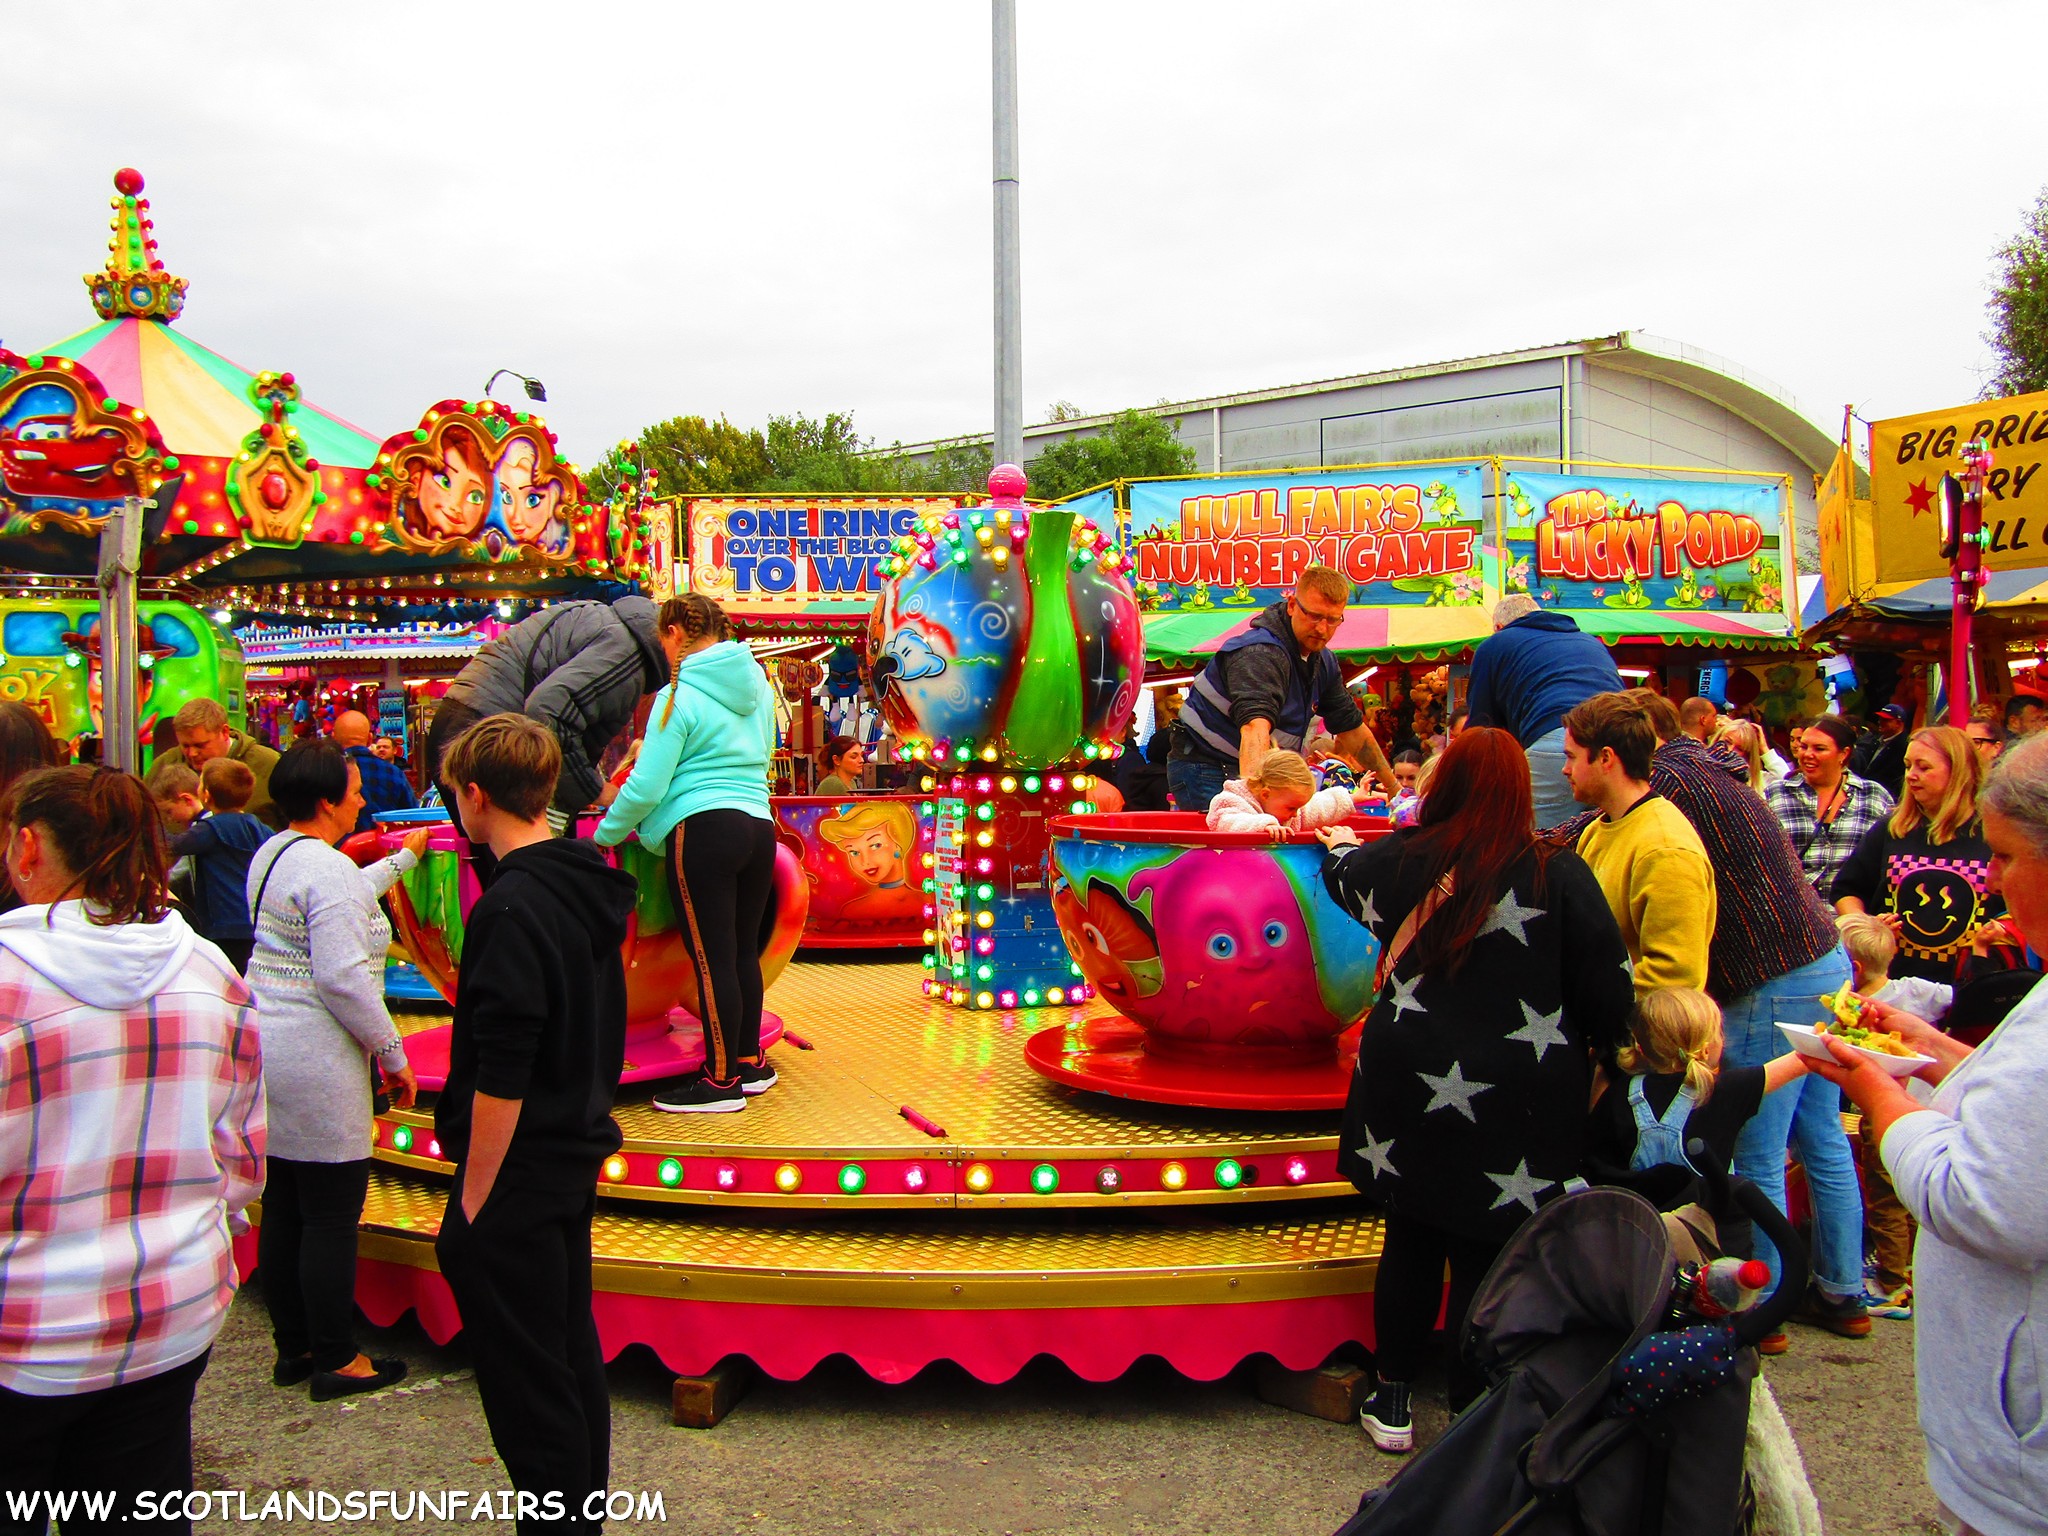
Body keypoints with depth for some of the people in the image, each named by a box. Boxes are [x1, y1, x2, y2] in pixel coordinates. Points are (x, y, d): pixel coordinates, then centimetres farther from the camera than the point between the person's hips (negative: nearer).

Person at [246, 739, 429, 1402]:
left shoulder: (272, 854, 12)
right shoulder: (330, 869, -18)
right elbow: (342, 978, -23)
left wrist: (402, 859, 44)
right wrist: (392, 1053, -14)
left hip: (264, 1044, 10)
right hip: (315, 1060, -10)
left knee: (283, 1210, 15)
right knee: (332, 1216, 0)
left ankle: (293, 1348, 26)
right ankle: (335, 1360, 9)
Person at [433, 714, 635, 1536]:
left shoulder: (512, 907, -21)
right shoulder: (588, 888, 7)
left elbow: (500, 1076, -22)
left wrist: (473, 1200, -15)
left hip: (519, 1174, -9)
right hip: (576, 1159, 9)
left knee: (526, 1384, 2)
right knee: (573, 1359, 19)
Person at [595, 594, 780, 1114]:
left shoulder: (679, 696, -8)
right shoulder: (756, 683, 13)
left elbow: (646, 788, -10)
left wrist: (604, 834, 6)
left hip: (701, 832, -7)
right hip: (759, 826, 7)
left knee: (711, 960, -2)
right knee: (744, 952, 16)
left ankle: (722, 1081, 4)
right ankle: (750, 1063, 25)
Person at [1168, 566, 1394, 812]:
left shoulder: (1324, 661, 5)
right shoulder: (1260, 653, -25)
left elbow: (1352, 727, 15)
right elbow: (1255, 725, -42)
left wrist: (1393, 786, 18)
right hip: (1204, 767, -8)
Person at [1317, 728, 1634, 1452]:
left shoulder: (1403, 858, 0)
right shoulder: (1559, 873, -10)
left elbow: (1346, 877, 23)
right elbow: (1609, 984, -5)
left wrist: (1338, 845, 46)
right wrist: (1601, 1047, 15)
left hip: (1409, 1080, 3)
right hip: (1515, 1096, -2)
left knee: (1411, 1239, 15)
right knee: (1484, 1254, 6)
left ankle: (1393, 1400, 27)